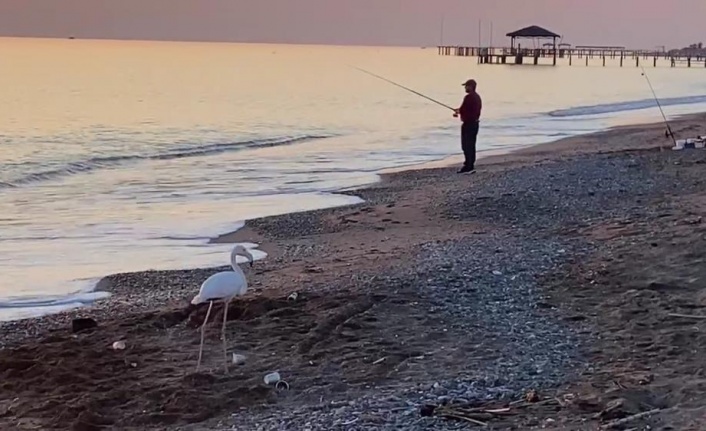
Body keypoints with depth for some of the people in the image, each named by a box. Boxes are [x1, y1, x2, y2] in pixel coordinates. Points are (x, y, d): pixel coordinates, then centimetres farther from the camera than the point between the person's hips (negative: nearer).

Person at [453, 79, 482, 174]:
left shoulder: (469, 97, -18)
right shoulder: (477, 97, 13)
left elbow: (463, 110, -19)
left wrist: (457, 112, 3)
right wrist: (459, 111, 16)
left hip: (468, 124, -10)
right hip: (475, 123, 10)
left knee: (466, 146, -6)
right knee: (471, 145, 13)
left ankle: (468, 166, -7)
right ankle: (471, 166, 17)